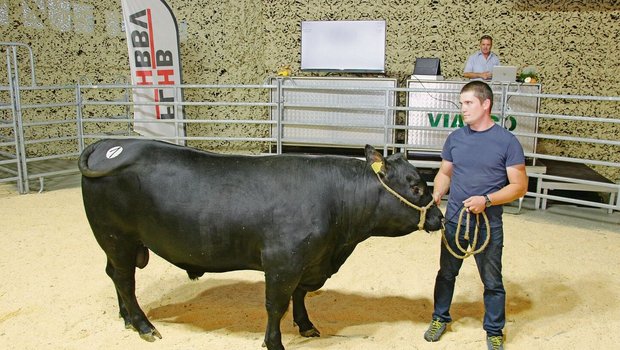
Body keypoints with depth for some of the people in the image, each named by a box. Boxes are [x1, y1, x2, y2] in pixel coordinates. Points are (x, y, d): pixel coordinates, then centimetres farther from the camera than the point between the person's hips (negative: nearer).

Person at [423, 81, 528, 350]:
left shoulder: (507, 141, -9)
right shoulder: (455, 138, 3)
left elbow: (519, 186, -9)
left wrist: (486, 200, -22)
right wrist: (437, 193, -7)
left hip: (488, 224, -3)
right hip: (454, 219, 4)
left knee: (492, 281, 10)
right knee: (446, 273, 18)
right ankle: (440, 318, 38)